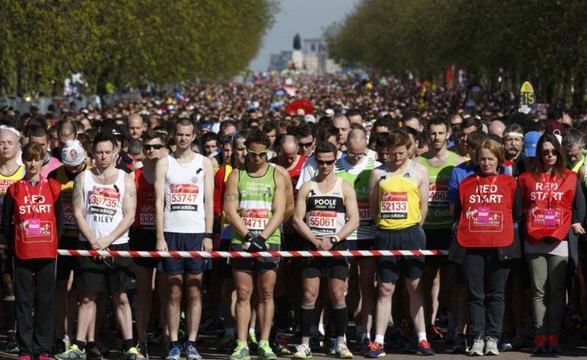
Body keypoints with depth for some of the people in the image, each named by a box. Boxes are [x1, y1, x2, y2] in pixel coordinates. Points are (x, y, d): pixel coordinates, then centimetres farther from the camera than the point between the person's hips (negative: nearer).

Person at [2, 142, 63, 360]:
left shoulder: (53, 188, 4)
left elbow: (60, 219, 8)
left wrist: (54, 243, 1)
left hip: (47, 254, 0)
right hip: (22, 254, 0)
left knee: (45, 301, 3)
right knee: (24, 301, 1)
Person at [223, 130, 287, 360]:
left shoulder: (276, 176, 8)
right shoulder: (236, 175, 8)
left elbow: (279, 212, 0)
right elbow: (230, 211, 0)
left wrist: (262, 237, -12)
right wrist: (248, 236, -11)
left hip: (269, 241, 0)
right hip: (241, 242, 0)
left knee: (266, 294, 0)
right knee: (243, 294, -2)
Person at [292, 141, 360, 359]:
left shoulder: (345, 188, 4)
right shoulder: (307, 188, 7)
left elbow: (354, 221, -1)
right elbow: (297, 219, 1)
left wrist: (333, 240, -13)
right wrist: (315, 240, -12)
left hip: (337, 247, -1)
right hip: (312, 246, 1)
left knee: (338, 295, -2)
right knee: (309, 295, -4)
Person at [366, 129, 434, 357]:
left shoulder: (419, 171, 4)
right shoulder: (378, 173, 8)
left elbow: (423, 205, 5)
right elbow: (373, 206, 11)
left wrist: (414, 229, 5)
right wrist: (383, 225, 6)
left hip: (411, 233, -1)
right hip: (386, 235, 1)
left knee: (414, 286, 4)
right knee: (385, 288, 1)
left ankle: (421, 338, 9)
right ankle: (378, 341, 0)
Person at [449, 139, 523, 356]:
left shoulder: (509, 183, 8)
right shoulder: (466, 183, 12)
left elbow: (517, 214, 10)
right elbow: (458, 213, 15)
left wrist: (505, 227, 4)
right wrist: (465, 228, 5)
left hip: (500, 246, -1)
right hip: (471, 246, 1)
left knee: (496, 294, 1)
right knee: (475, 294, 0)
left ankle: (492, 338, 4)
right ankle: (477, 338, 2)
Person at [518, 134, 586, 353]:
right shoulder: (527, 178, 10)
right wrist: (523, 229, 3)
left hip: (560, 243, -1)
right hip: (534, 242, 1)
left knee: (557, 291, -1)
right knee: (538, 291, 1)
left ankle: (553, 336, 0)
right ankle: (540, 335, 2)